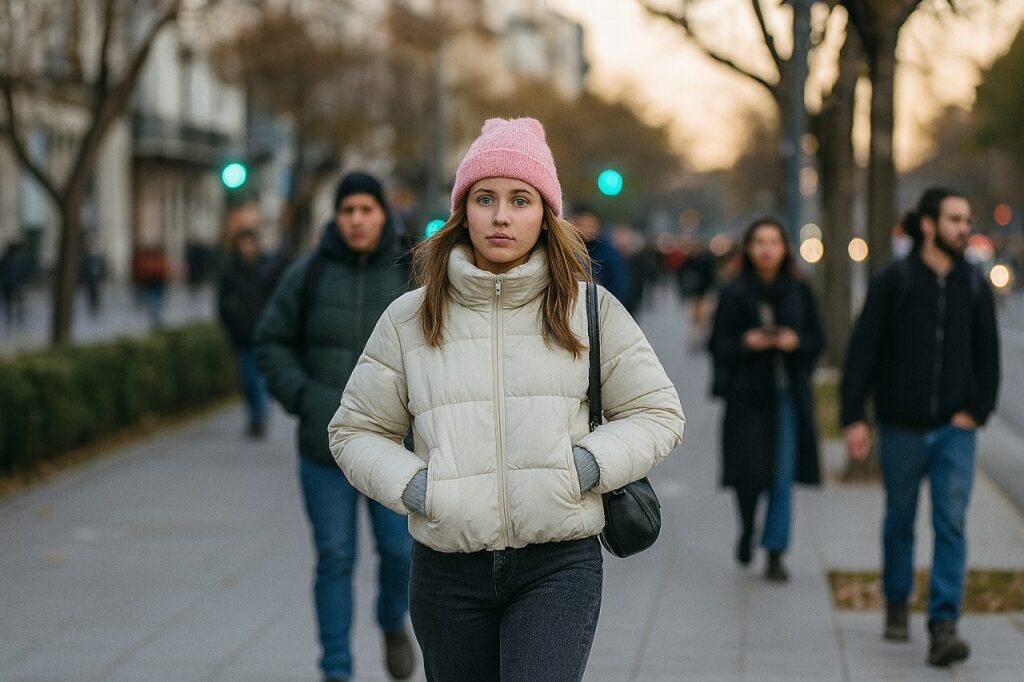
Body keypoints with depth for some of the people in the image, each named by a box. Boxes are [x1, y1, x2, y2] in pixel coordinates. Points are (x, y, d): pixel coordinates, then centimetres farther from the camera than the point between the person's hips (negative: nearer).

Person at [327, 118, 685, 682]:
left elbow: (657, 413, 9)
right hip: (448, 570, 2)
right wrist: (411, 486, -7)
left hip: (559, 567, -2)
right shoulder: (409, 319, 5)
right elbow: (355, 431, 12)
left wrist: (587, 466, -8)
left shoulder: (589, 308, 4)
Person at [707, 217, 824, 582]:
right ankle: (747, 530, 26)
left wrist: (795, 342, -12)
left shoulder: (799, 292, 5)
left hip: (789, 394, 2)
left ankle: (775, 553, 10)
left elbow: (817, 340, 8)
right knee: (750, 471, -4)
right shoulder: (734, 294, -1)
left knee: (783, 477, 1)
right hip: (747, 394, -2)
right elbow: (719, 345, 0)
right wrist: (745, 344, -18)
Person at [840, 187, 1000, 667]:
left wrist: (977, 409, 0)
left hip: (954, 429, 1)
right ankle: (896, 606, 34)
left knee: (951, 525, -8)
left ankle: (943, 627, -11)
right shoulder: (893, 281, -6)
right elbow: (862, 351, -7)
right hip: (902, 427, -1)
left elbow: (987, 354, 10)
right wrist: (854, 418, -11)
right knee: (900, 519, 13)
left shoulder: (974, 285, 3)